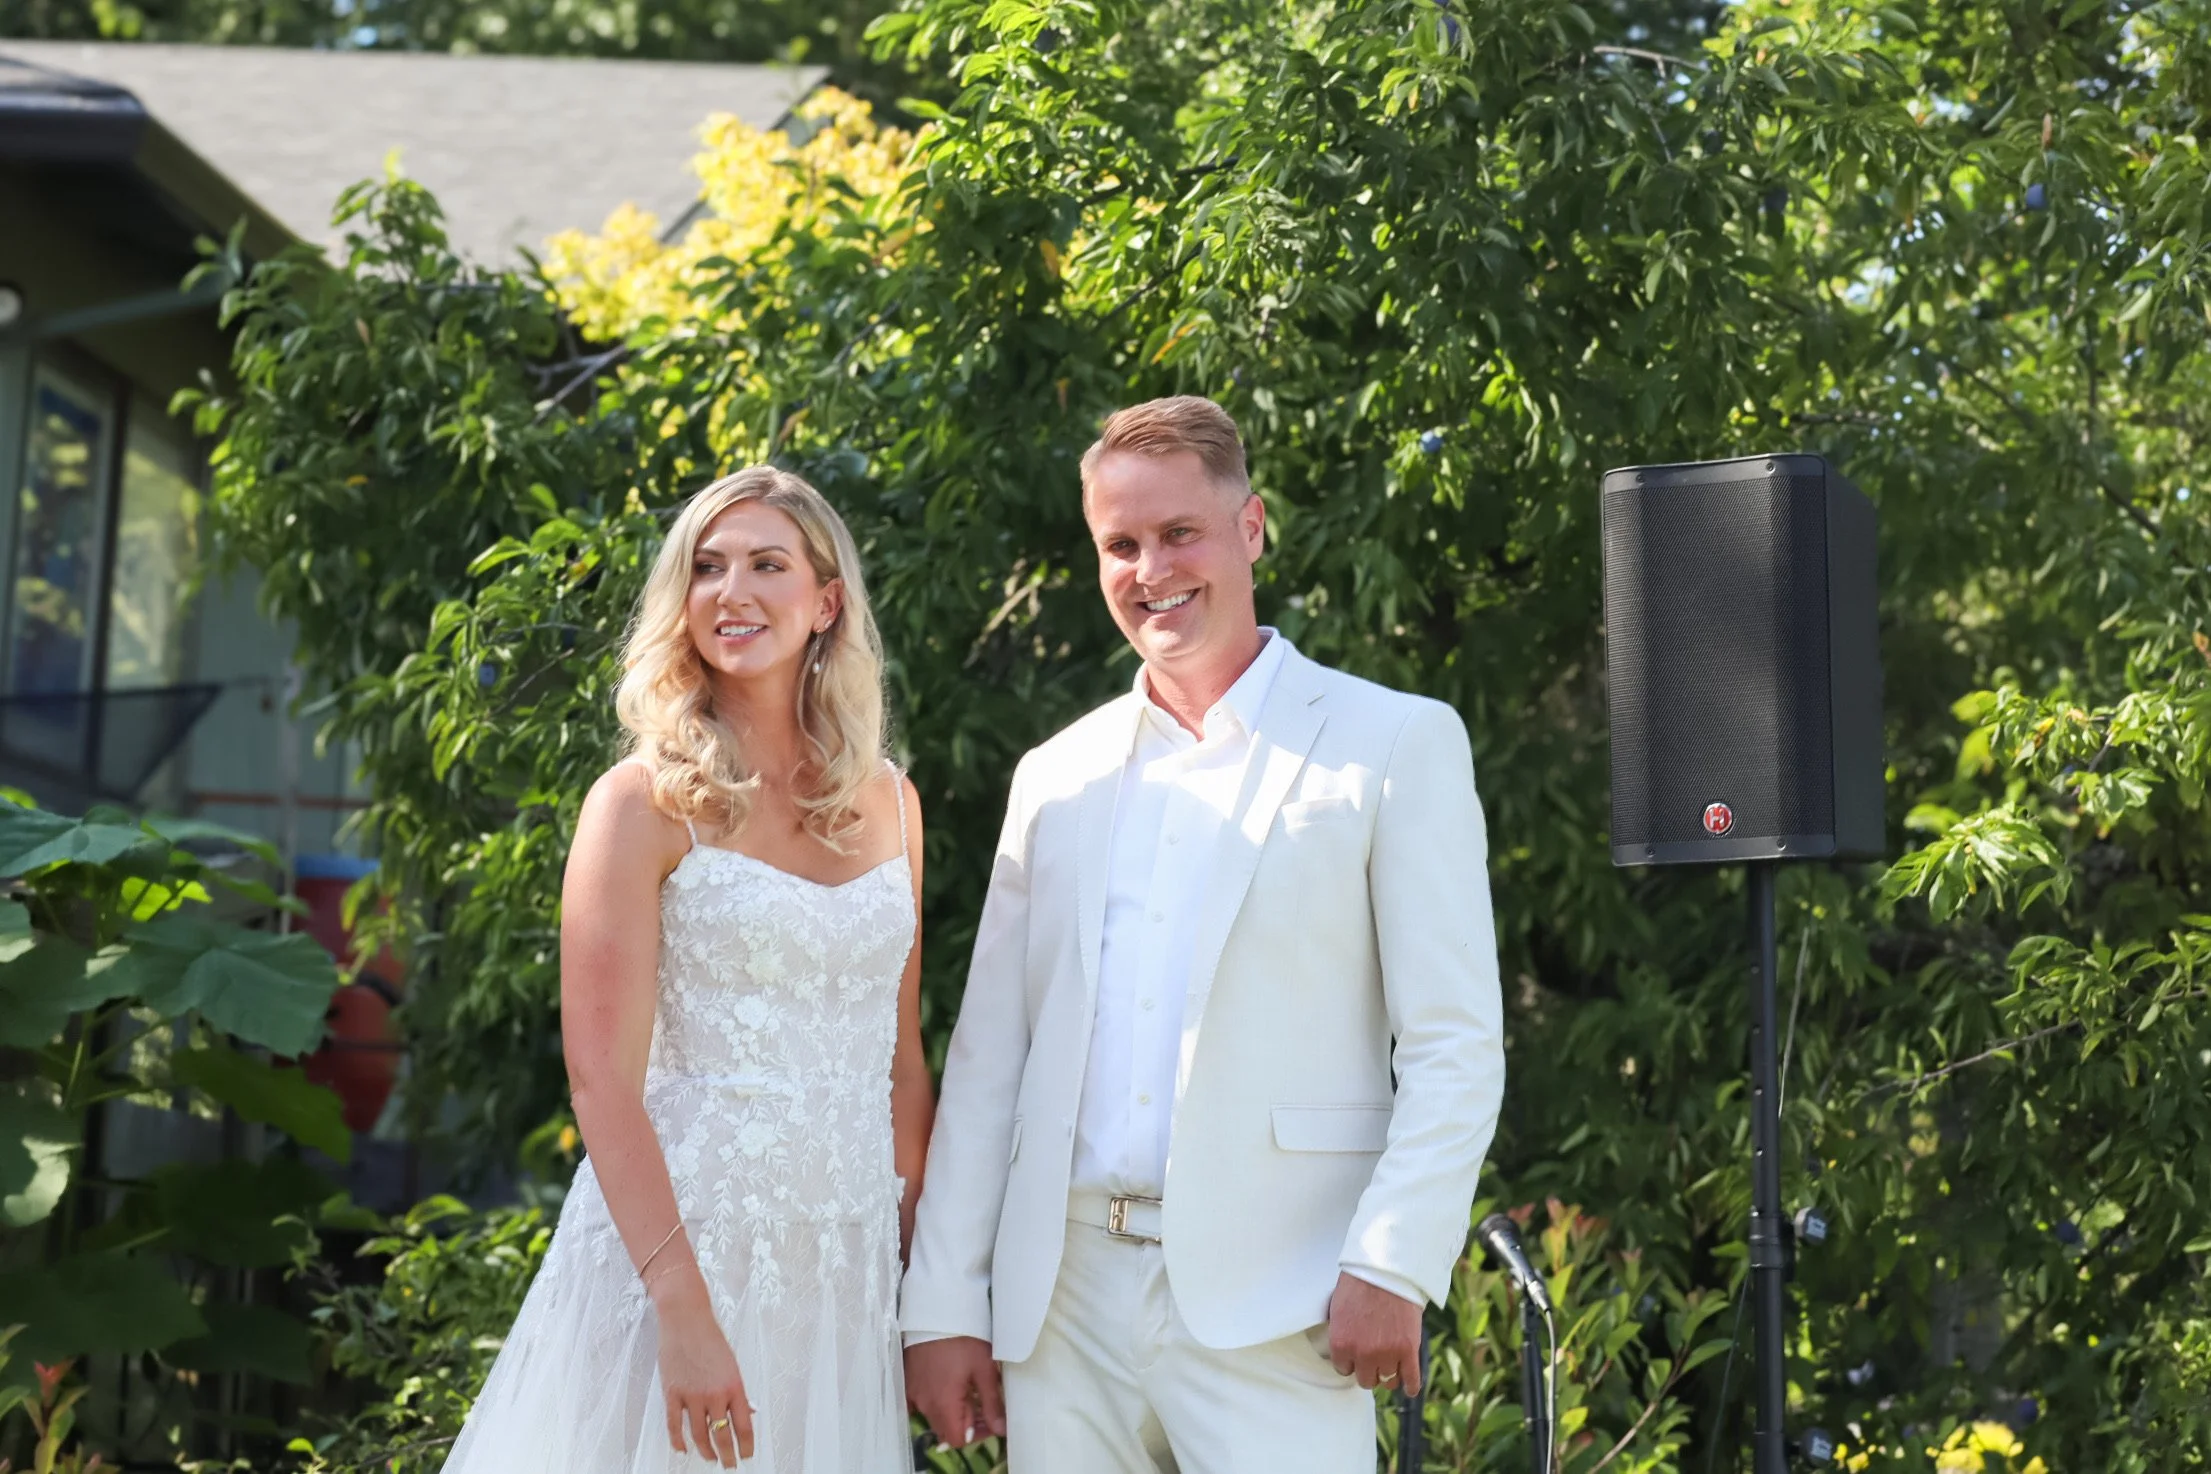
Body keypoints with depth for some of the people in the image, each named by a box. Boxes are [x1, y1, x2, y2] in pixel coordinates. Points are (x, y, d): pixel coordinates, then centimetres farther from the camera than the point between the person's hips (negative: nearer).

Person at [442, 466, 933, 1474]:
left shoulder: (888, 804, 9)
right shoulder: (646, 803, -6)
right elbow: (603, 1082, -13)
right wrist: (684, 1310, -20)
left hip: (845, 1272, 5)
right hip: (679, 1243, -4)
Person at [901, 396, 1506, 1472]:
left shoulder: (1395, 746, 2)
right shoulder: (1056, 777, 15)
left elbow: (1455, 1046, -3)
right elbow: (987, 1060, 14)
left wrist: (1391, 1268, -14)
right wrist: (942, 1304, 8)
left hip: (1271, 1309, -4)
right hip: (1064, 1303, 4)